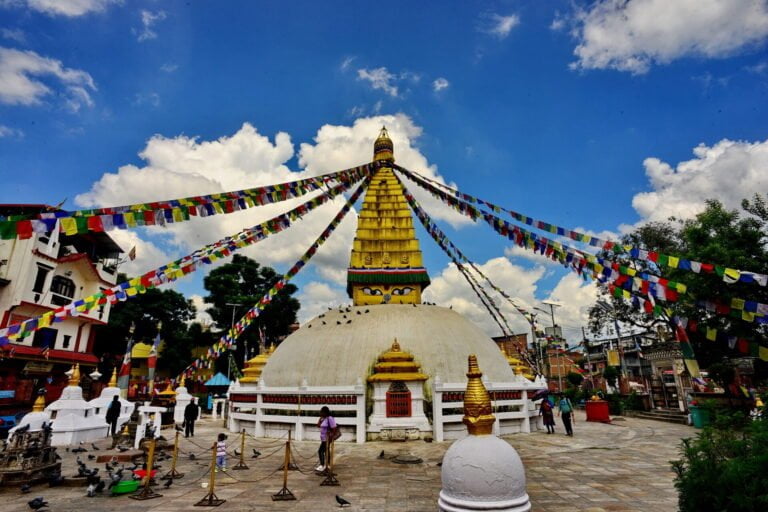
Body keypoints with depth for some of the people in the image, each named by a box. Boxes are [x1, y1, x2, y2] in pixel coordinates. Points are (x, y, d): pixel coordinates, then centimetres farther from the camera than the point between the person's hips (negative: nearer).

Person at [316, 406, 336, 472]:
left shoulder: (330, 418, -18)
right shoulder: (323, 419, 9)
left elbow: (334, 429, -20)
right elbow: (318, 426, 8)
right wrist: (320, 419, 0)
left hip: (327, 439, -9)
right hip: (323, 438, 9)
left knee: (320, 451, -10)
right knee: (326, 451, 16)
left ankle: (322, 466, -5)